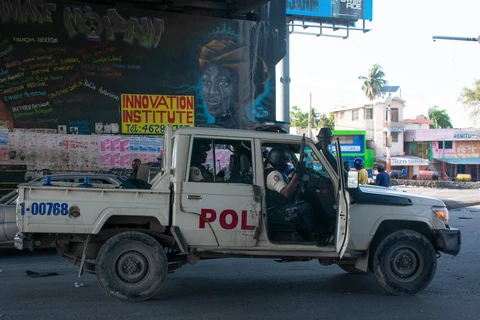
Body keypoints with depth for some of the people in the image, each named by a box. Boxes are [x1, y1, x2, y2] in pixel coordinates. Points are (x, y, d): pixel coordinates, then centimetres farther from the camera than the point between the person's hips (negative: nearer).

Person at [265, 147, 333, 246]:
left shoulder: (276, 172, 17)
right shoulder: (273, 174, -18)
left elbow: (288, 187, 20)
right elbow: (286, 192, -30)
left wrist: (298, 174, 9)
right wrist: (297, 174, -33)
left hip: (283, 206, 11)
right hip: (279, 212, -11)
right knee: (305, 207, -28)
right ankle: (318, 238, -22)